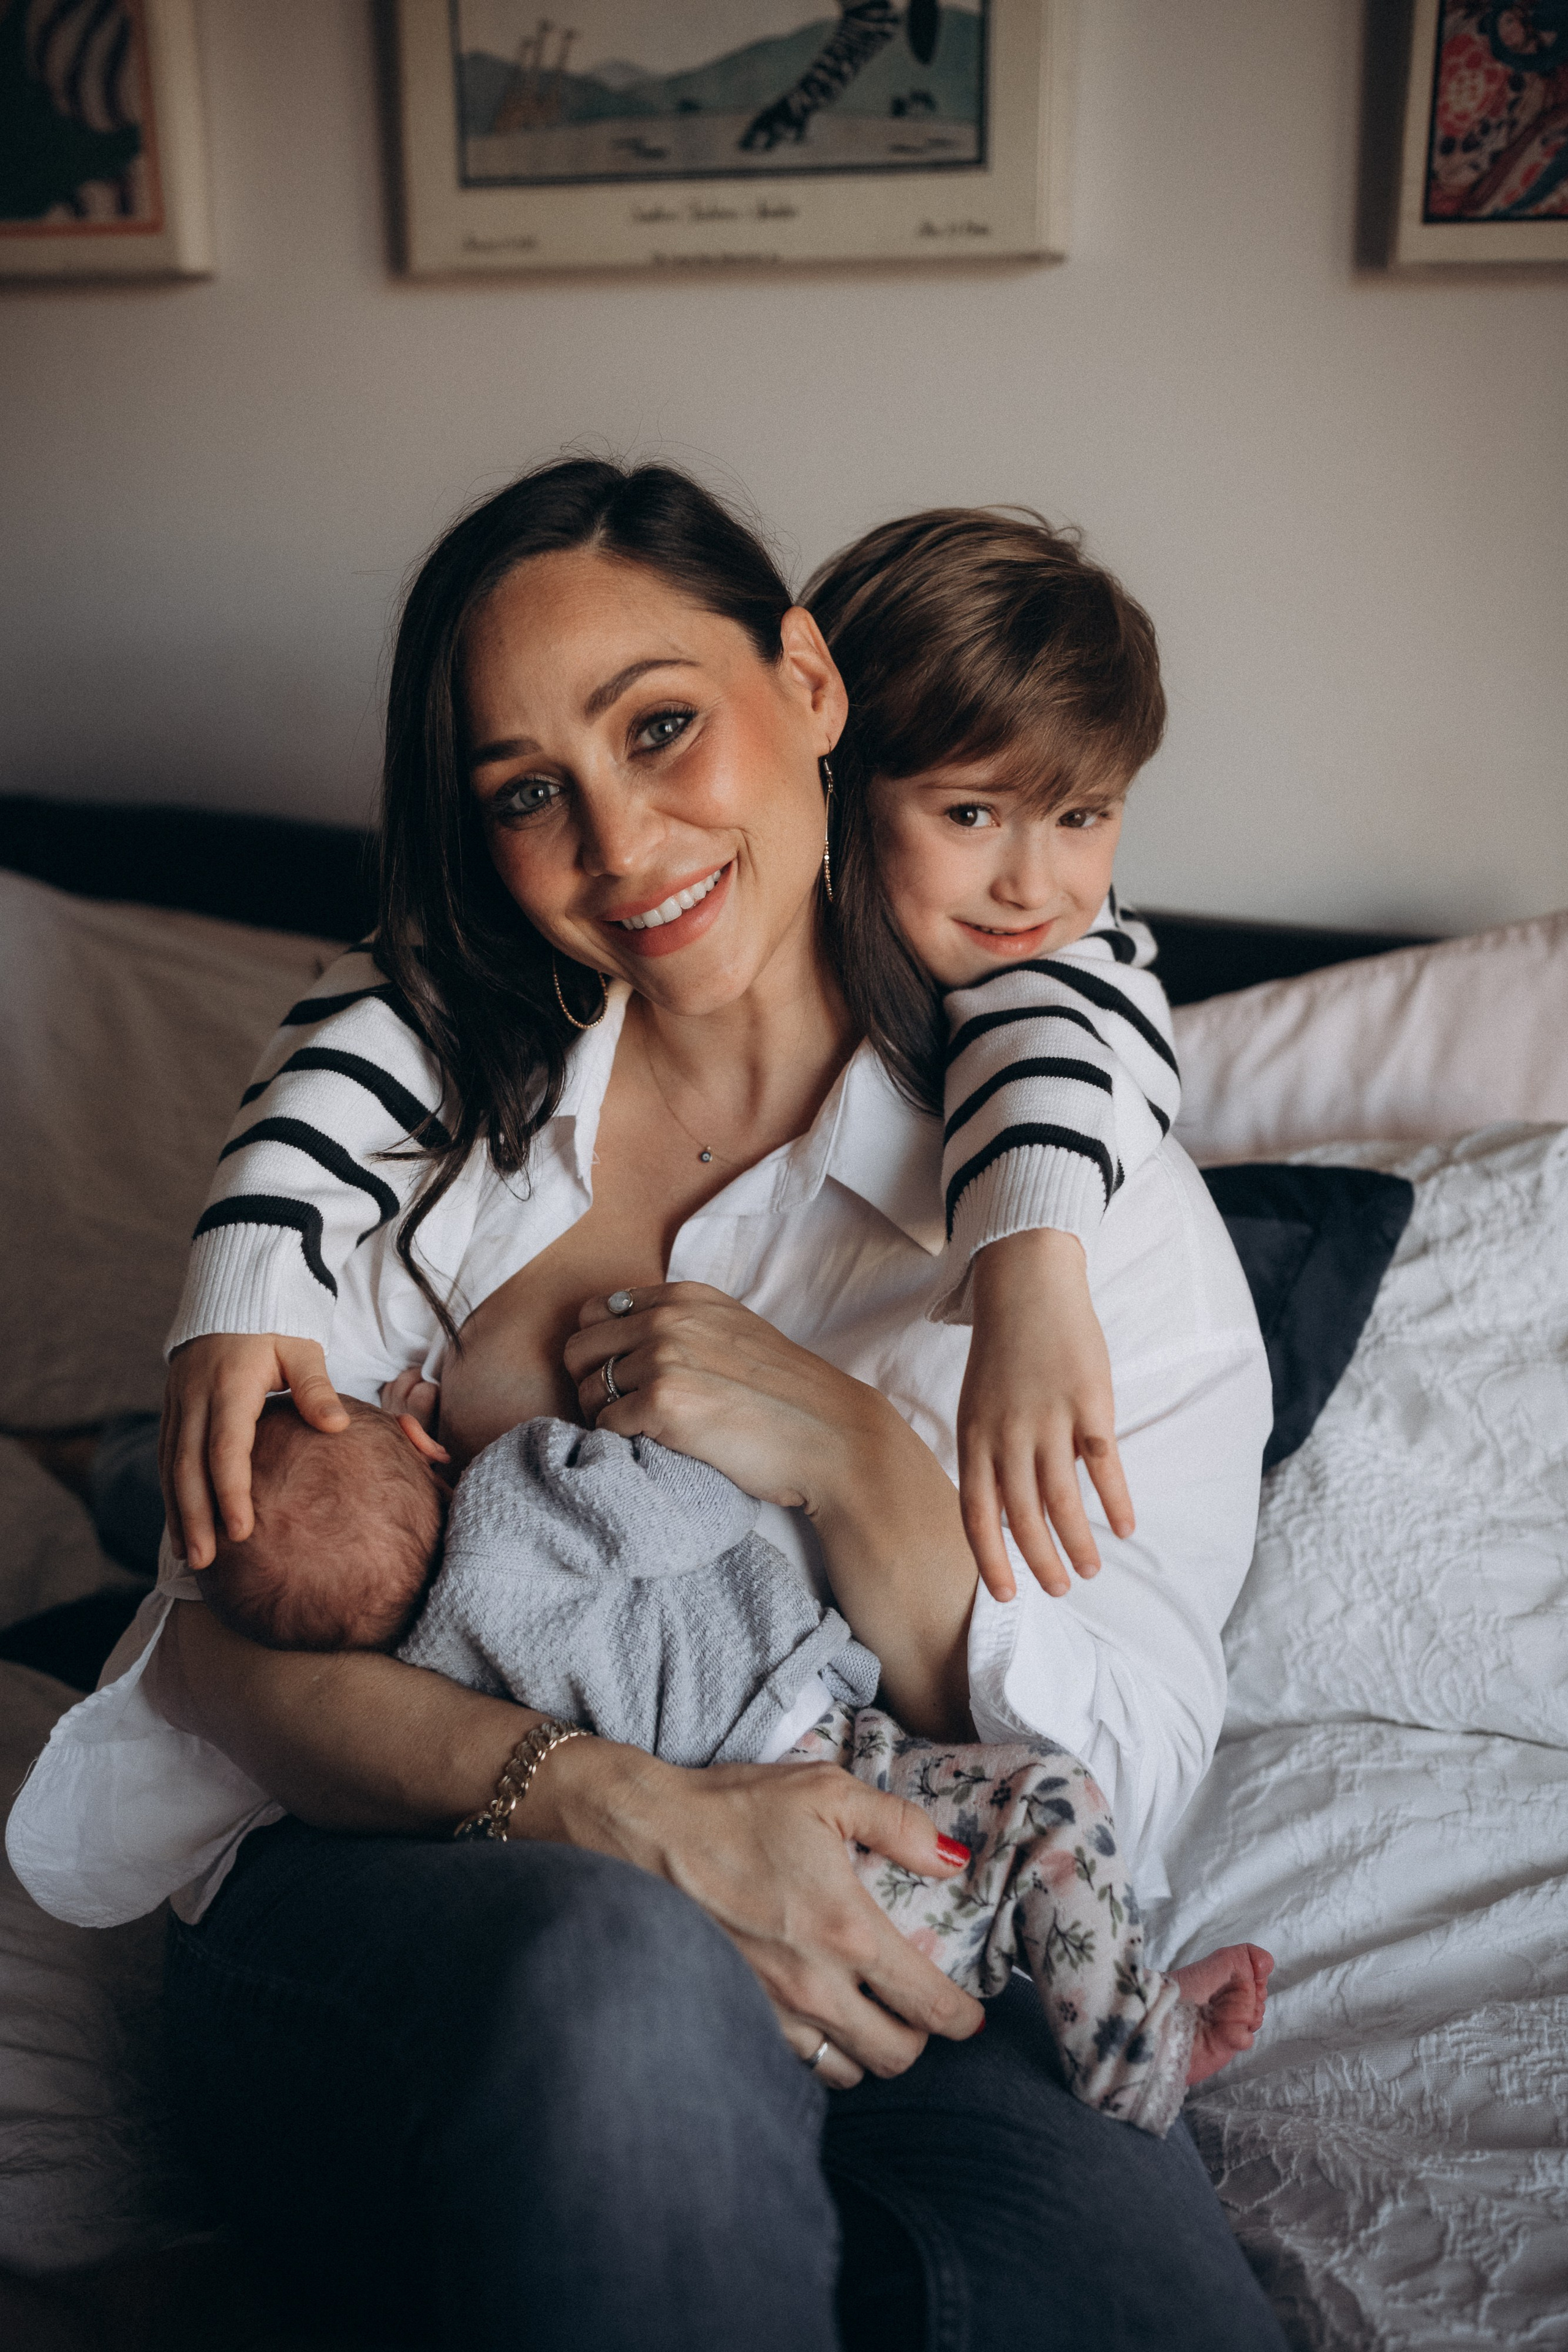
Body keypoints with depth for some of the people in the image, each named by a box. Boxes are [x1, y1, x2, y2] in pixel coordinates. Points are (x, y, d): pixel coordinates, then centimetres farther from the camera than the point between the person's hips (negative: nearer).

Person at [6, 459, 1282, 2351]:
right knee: (618, 1966, -37)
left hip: (886, 1977, 1)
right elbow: (228, 1632, -2)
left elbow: (1117, 1796, 0)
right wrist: (620, 1812, -20)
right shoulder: (418, 1089, 8)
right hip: (389, 1897, 0)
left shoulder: (1106, 1200, 5)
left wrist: (848, 1450, -15)